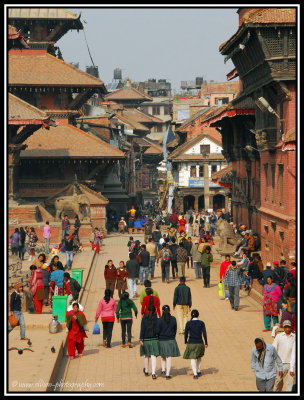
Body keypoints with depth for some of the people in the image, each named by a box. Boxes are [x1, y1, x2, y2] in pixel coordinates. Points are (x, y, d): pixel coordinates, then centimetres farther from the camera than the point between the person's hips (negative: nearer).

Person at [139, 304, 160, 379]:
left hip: (146, 339, 1)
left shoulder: (144, 318, -4)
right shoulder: (156, 318, -6)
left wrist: (141, 339, -10)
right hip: (154, 339, -1)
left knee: (146, 356, 18)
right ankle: (153, 373, -14)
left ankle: (146, 371, 34)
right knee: (153, 357, -2)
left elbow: (142, 329, -8)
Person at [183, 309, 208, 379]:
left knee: (192, 359, 3)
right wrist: (206, 343, 4)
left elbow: (186, 333, 0)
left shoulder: (188, 323, -5)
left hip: (191, 343, -2)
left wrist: (185, 341, 17)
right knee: (199, 356, 26)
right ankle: (198, 371, 26)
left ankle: (195, 374, -9)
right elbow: (204, 333, -4)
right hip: (200, 343, 2)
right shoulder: (201, 323, -3)